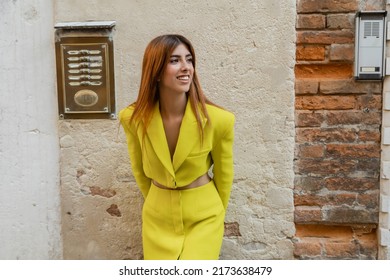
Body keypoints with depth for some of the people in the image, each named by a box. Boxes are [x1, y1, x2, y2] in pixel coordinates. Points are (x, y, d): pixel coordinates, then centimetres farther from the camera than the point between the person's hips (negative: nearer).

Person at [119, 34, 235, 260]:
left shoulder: (218, 119, -20)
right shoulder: (133, 118, -14)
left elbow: (224, 174, -3)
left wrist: (215, 215, 10)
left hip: (203, 218, -2)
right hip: (158, 218, 2)